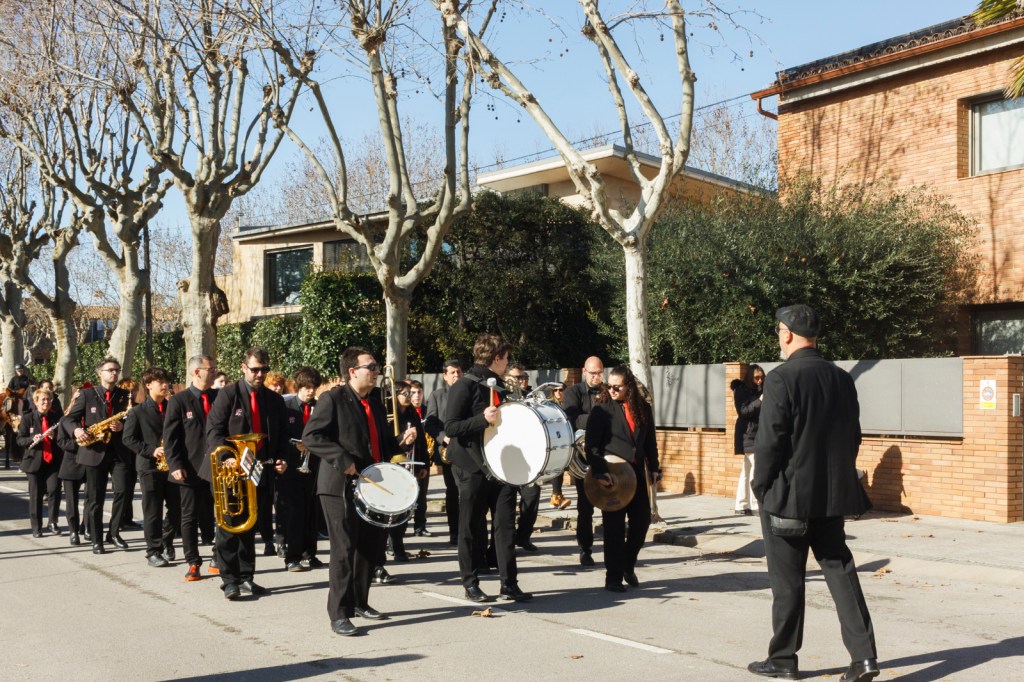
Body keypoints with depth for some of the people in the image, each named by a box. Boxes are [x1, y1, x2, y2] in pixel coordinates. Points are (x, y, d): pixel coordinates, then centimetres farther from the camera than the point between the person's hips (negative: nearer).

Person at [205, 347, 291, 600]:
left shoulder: (275, 400, 12)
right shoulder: (228, 394, -3)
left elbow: (282, 435, 15)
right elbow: (214, 430, -9)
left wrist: (283, 458, -2)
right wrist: (227, 458, -22)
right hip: (231, 471, -5)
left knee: (249, 527, 11)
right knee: (228, 526, -3)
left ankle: (245, 577, 18)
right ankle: (228, 579, 2)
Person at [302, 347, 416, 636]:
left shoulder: (376, 406, 17)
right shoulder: (333, 399, -7)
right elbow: (310, 436, -15)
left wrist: (402, 441, 4)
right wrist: (341, 460, -23)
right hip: (341, 487, -8)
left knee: (371, 547, 14)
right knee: (344, 549, -8)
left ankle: (359, 602, 29)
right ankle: (339, 614, 0)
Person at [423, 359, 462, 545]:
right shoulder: (436, 395, 8)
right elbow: (429, 424, 1)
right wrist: (443, 437, -15)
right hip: (448, 450, -1)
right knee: (452, 492, 4)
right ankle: (454, 532, 10)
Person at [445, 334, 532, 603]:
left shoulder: (499, 386, 14)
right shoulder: (464, 386, -10)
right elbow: (450, 427, -17)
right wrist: (482, 419, -26)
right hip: (473, 468, -7)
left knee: (506, 525, 4)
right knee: (472, 528, 4)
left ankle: (509, 583, 9)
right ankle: (471, 584, 15)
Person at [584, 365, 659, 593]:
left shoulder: (643, 408, 7)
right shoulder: (602, 408, -5)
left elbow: (650, 441, 14)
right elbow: (592, 444, -10)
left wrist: (653, 467, 9)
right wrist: (599, 470, -19)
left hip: (636, 472, 5)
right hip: (612, 474, -4)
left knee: (642, 520, 6)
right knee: (614, 527, -1)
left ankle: (628, 565, 28)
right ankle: (613, 577, 9)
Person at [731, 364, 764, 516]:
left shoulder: (759, 390, 15)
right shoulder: (741, 391, -7)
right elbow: (742, 411, -17)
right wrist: (759, 401, -28)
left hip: (759, 434, 8)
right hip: (748, 435, -8)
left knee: (747, 470, 9)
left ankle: (742, 505, 13)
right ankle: (756, 504, -12)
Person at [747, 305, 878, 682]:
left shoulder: (782, 378, -15)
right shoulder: (842, 379, 6)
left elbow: (770, 441, -16)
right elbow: (853, 437, 10)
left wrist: (761, 488, -4)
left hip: (788, 496, -6)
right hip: (832, 495, 6)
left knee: (787, 581, 5)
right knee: (840, 570, 11)